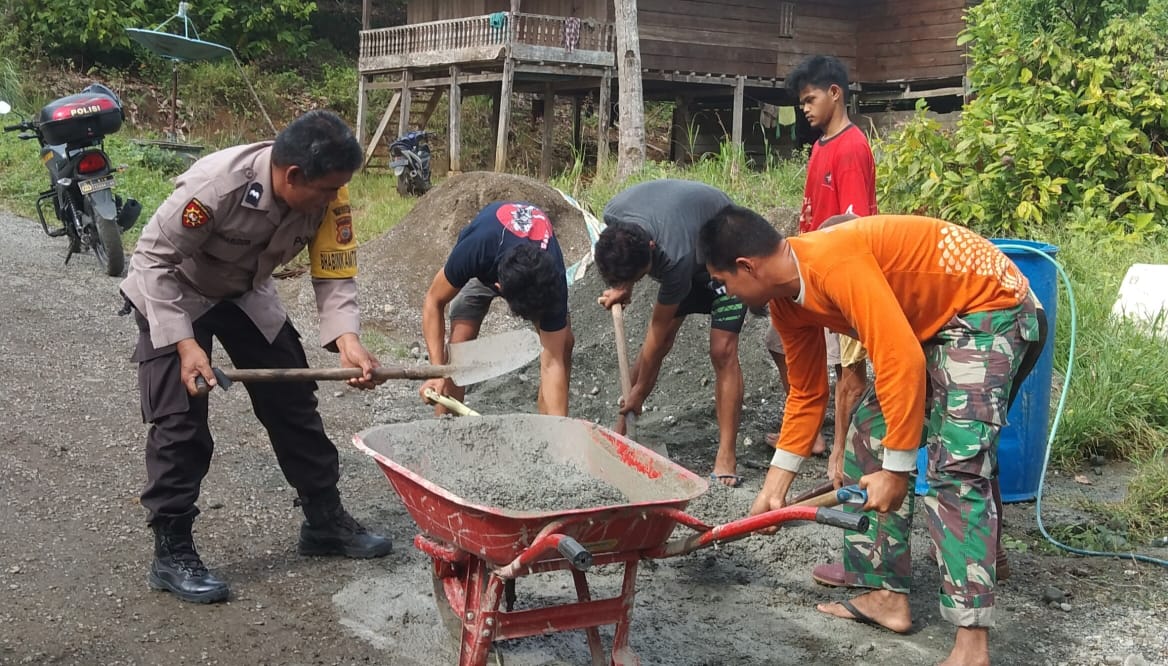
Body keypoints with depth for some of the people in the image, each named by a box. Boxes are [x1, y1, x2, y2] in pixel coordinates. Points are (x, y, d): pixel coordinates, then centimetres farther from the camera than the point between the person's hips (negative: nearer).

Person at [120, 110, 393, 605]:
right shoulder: (217, 184, -38)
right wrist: (184, 343, -35)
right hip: (172, 294, -5)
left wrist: (347, 339, -37)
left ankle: (325, 521, 20)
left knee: (293, 401, 7)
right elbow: (155, 258, -29)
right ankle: (171, 553, 1)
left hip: (245, 295, 6)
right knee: (181, 422, -11)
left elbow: (334, 275, -19)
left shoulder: (327, 196, -23)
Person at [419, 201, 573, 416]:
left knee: (563, 343, -15)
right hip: (481, 270, 0)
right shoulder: (473, 253, -45)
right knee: (460, 341, -21)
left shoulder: (553, 279, -41)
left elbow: (552, 363, -38)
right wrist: (438, 371, -36)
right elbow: (433, 302, -26)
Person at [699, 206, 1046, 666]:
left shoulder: (834, 262, -30)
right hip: (933, 325, 10)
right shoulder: (787, 301, 1)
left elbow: (901, 363, -32)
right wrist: (774, 486, 14)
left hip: (993, 309, -10)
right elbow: (806, 394, 12)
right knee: (870, 437, 9)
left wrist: (896, 470, -24)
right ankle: (887, 594, 15)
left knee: (954, 464, -21)